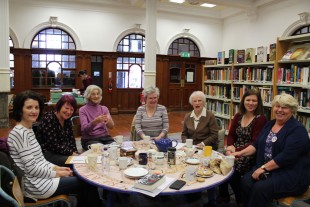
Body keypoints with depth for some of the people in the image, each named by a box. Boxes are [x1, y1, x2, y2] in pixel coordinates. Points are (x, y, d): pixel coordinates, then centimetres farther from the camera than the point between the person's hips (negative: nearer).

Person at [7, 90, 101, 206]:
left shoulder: (28, 129, 8)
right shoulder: (20, 133, -21)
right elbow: (32, 168, -23)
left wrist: (57, 168, 4)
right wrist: (56, 173, -12)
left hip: (40, 176, 9)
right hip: (36, 185, -9)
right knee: (88, 183, 1)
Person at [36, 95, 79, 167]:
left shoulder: (67, 121, 6)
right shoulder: (48, 119, -17)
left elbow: (71, 140, 6)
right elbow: (53, 145, -21)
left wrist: (75, 152, -11)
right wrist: (71, 153, -19)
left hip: (61, 152, 7)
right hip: (46, 153, -7)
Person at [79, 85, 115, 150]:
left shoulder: (104, 108, 8)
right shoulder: (83, 110, -2)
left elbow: (111, 126, -4)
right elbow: (84, 129, -15)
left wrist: (108, 120, -27)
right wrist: (96, 121, -33)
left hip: (105, 137, 3)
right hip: (89, 139, -3)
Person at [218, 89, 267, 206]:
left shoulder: (261, 119, -8)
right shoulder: (238, 116, 10)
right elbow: (231, 135, 11)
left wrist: (236, 150, -20)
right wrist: (230, 147, -10)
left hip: (251, 154, -5)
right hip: (235, 151, 5)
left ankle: (241, 200, 1)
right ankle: (223, 196, 1)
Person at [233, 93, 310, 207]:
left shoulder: (297, 129, -10)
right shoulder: (270, 124, 12)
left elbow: (287, 156, -21)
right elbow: (257, 144, 12)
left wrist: (264, 168, -22)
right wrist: (240, 153, -2)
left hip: (292, 173, -6)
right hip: (266, 168, 6)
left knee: (260, 188, -29)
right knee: (246, 181, -21)